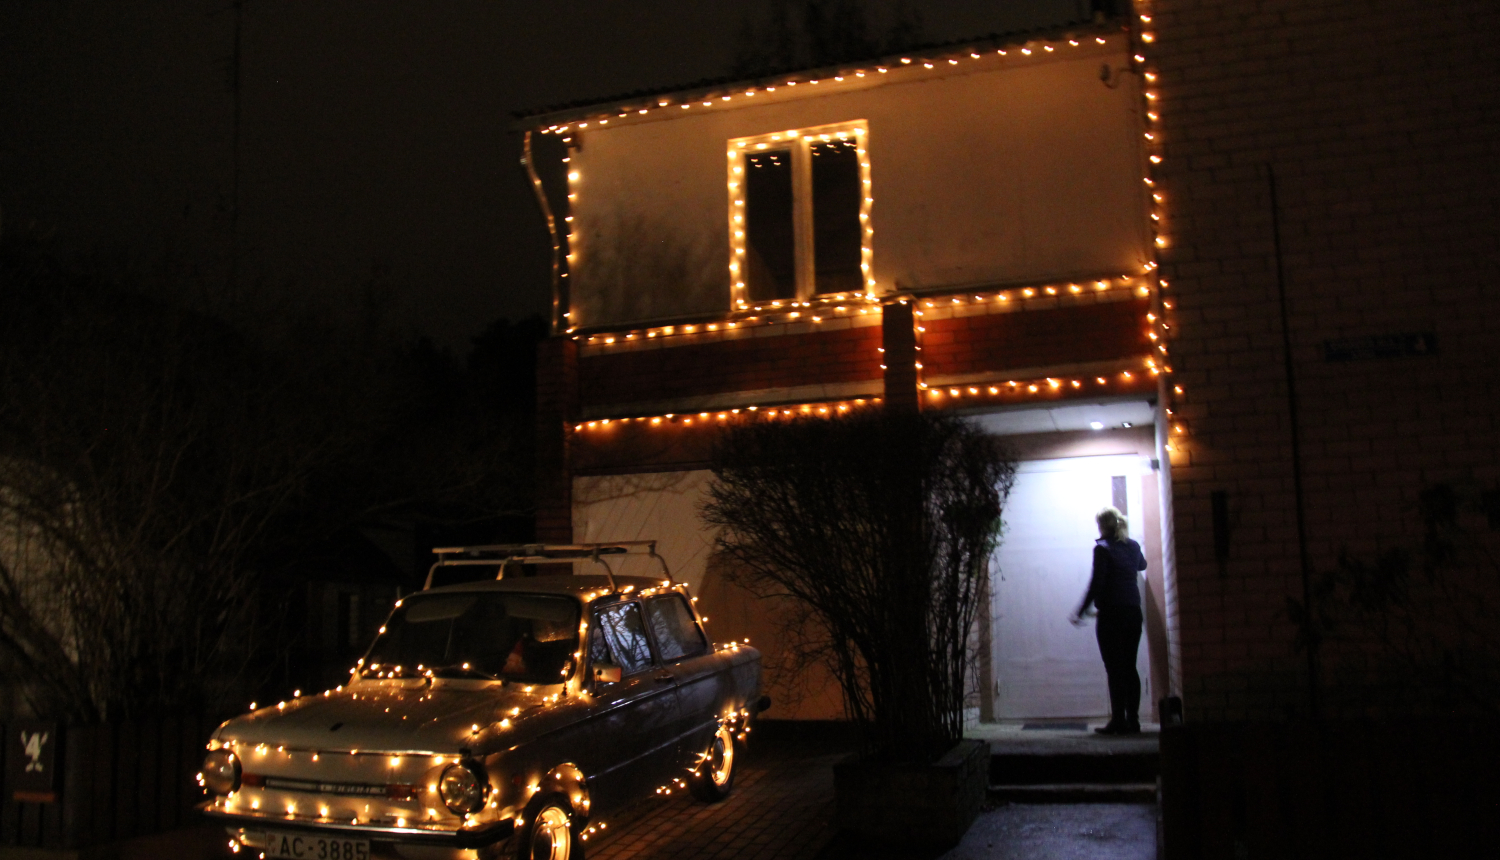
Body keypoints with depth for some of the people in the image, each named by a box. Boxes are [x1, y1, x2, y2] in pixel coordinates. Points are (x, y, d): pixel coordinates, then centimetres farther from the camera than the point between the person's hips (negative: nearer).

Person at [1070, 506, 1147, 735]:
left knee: (1114, 669, -4)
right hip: (1133, 612, 6)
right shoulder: (1133, 546, 10)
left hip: (1111, 613, -6)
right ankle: (1133, 720, 9)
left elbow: (1096, 583, -13)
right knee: (1130, 667, 9)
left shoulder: (1102, 548, -8)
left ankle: (1118, 721, -4)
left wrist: (1081, 612, -7)